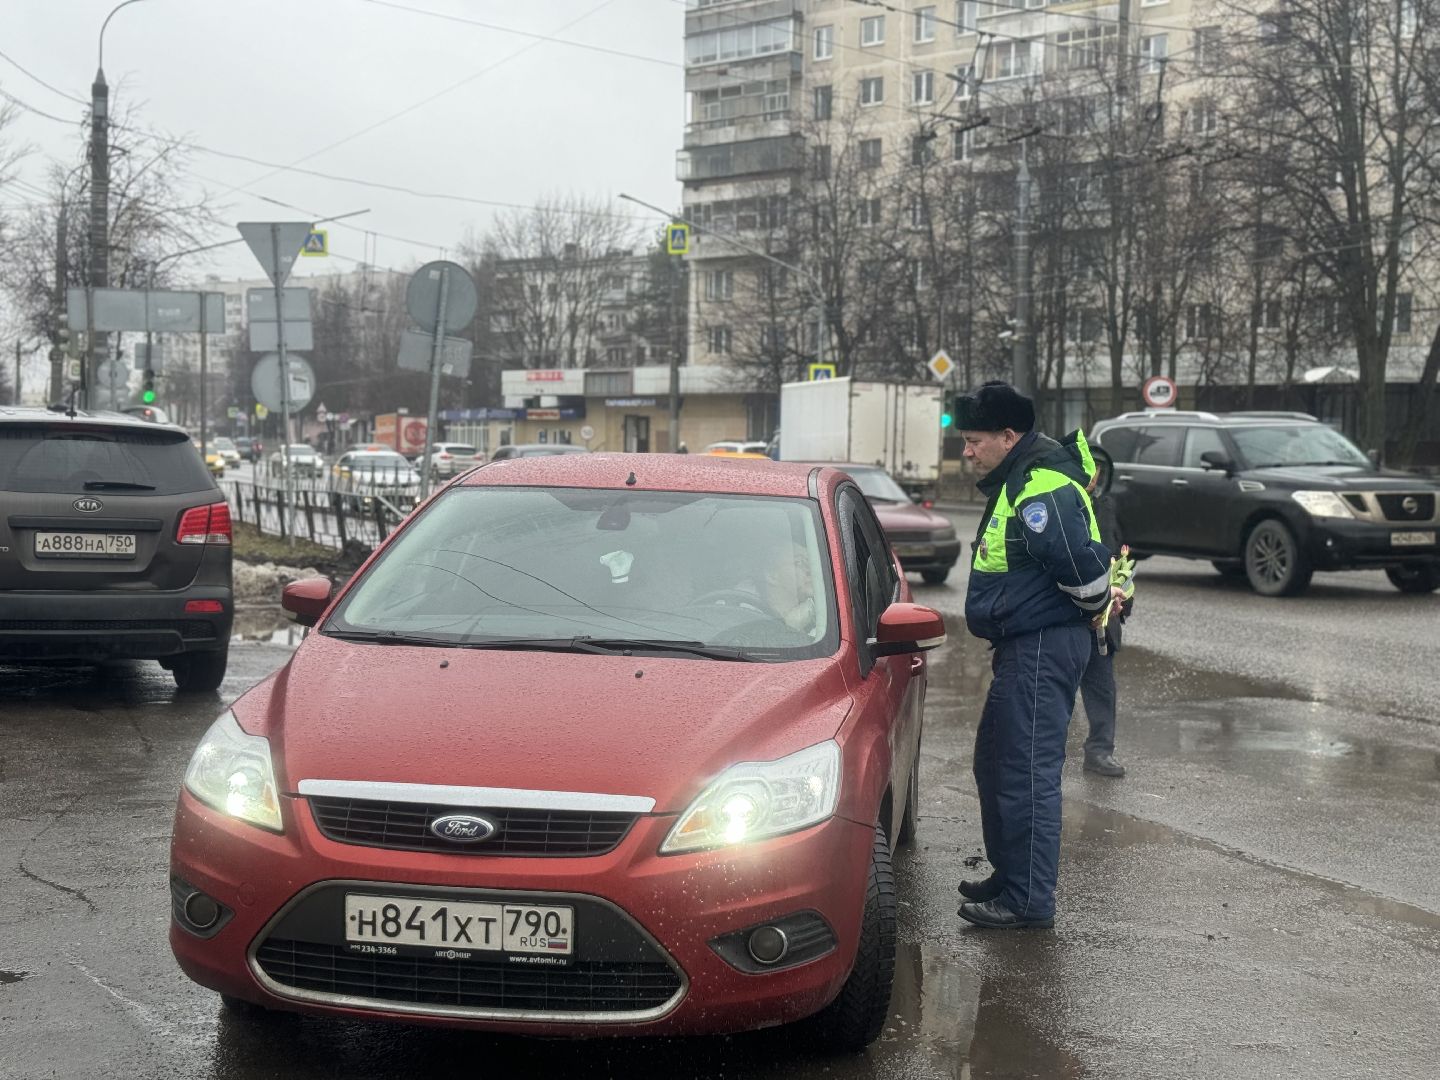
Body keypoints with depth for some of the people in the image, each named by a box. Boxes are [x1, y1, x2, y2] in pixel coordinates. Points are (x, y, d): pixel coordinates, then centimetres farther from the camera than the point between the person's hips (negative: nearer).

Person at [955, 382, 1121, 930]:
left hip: (1043, 648, -12)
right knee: (995, 761, 20)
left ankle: (1029, 900, -1)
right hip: (1025, 644, 12)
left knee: (1028, 772, -7)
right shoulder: (1016, 483, 16)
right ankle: (1009, 875, 32)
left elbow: (1082, 566, -24)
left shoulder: (1043, 490, -21)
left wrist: (1097, 603, -7)